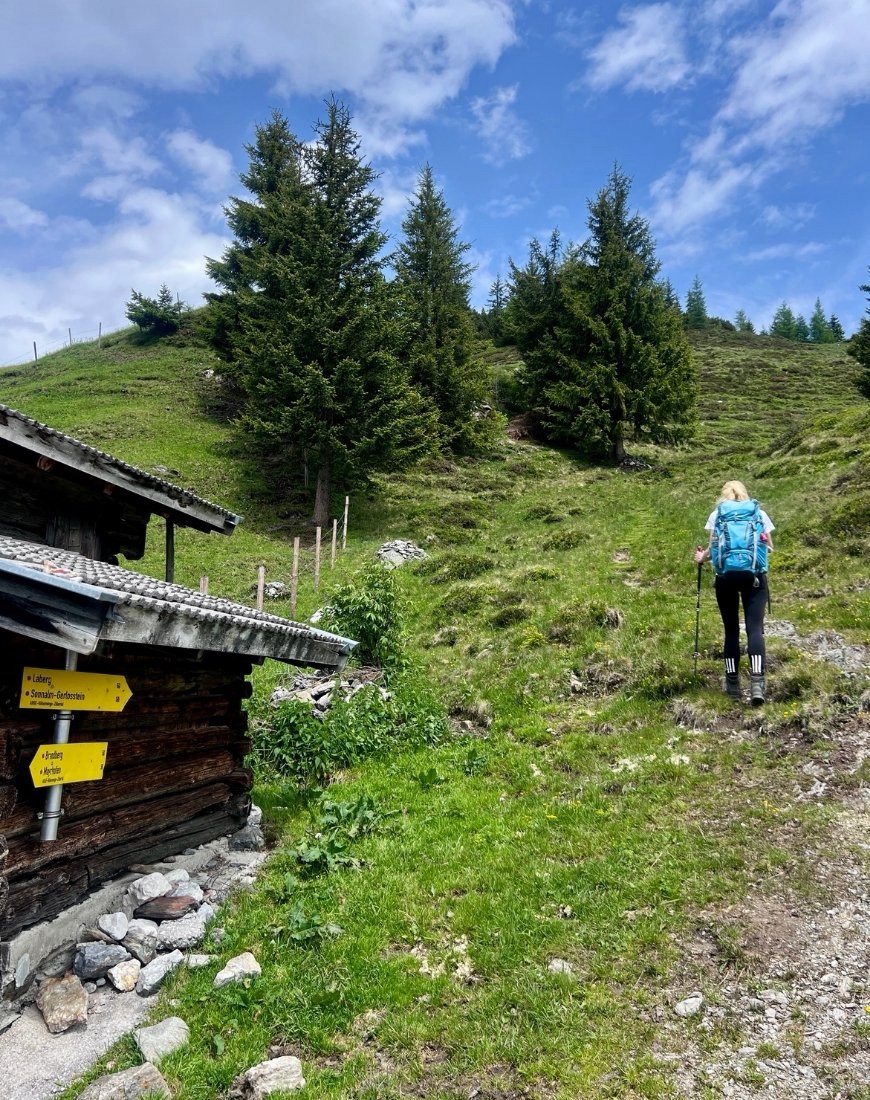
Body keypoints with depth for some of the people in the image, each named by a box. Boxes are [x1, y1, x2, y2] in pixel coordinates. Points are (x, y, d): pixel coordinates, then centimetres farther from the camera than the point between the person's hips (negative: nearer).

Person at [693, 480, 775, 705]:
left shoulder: (717, 514, 12)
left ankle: (733, 683, 13)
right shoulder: (759, 513, 15)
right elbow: (769, 547, 15)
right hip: (754, 575, 0)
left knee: (731, 629, 10)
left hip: (725, 576, 0)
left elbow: (712, 546, 2)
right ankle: (757, 682, -20)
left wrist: (701, 556, 21)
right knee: (755, 628, -4)